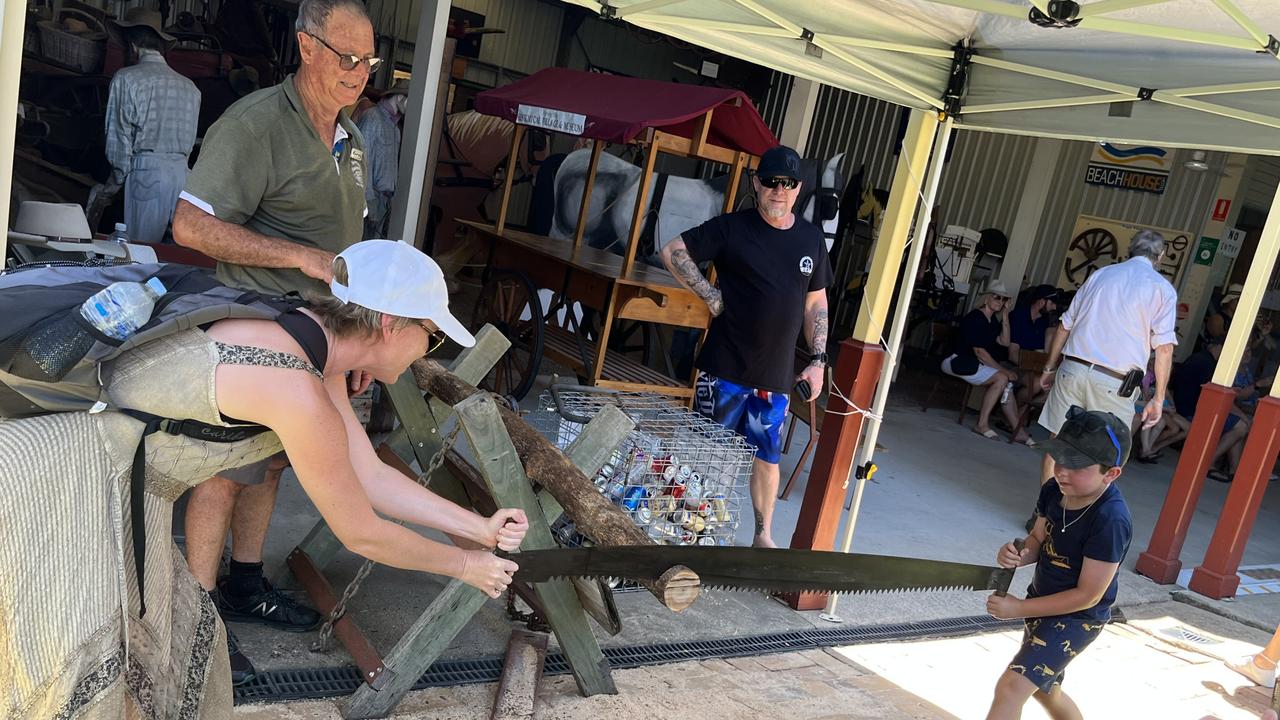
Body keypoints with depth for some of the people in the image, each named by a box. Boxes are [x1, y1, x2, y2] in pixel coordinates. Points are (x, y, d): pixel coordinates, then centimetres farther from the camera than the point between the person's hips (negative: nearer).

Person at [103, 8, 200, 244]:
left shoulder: (126, 78, 0)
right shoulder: (190, 87, 10)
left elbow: (120, 135, -1)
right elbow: (191, 140, 10)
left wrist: (118, 178, 10)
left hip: (146, 171, -4)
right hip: (182, 171, 4)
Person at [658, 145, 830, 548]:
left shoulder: (811, 240, 8)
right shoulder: (732, 229, -5)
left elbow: (816, 303, 14)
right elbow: (672, 251, -3)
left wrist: (818, 360, 7)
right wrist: (710, 296, -9)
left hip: (777, 377, 4)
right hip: (726, 368, -3)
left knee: (767, 457, 12)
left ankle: (763, 536, 27)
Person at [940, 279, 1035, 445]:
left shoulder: (993, 320, 13)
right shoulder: (975, 318, -15)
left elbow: (1005, 342, 2)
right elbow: (979, 352, -18)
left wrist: (1005, 316, -1)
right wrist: (1003, 370, -17)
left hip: (973, 362, 9)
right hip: (957, 361, -9)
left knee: (1008, 383, -7)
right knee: (1001, 378, -22)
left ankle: (1018, 431, -9)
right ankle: (982, 424, -16)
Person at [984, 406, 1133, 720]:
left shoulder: (1111, 521, -31)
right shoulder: (1053, 491, -11)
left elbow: (1087, 595, -25)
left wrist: (1019, 609, -22)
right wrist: (1019, 554, -19)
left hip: (1077, 617, -8)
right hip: (1042, 605, 8)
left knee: (1011, 686, -17)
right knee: (1044, 689, 27)